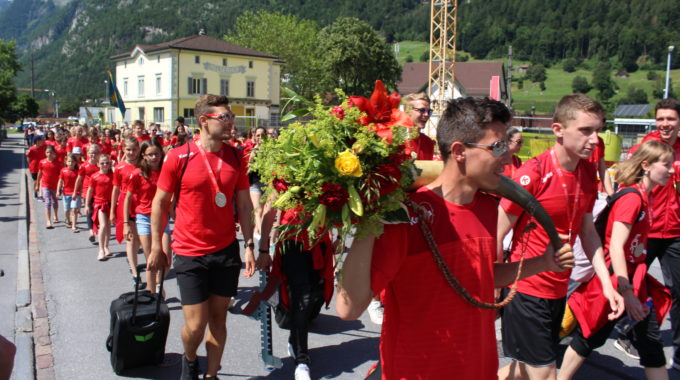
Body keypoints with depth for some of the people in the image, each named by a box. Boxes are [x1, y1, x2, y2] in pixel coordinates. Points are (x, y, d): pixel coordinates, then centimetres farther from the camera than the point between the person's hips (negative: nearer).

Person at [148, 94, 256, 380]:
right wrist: (156, 248, 0)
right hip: (190, 253, -3)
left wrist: (249, 245, 1)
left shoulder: (236, 157, 2)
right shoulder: (178, 157, -9)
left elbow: (244, 203, 6)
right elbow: (160, 203, -2)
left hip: (227, 250, 3)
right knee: (195, 324, 1)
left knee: (218, 318, 10)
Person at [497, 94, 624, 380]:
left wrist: (606, 282, 6)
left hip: (559, 290, 7)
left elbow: (587, 231, 13)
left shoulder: (588, 173, 3)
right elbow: (497, 235, -15)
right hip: (527, 290, -7)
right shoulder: (532, 174, -19)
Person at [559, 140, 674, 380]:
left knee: (651, 340, 12)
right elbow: (615, 247, -26)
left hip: (634, 277, 8)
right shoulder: (632, 198, -20)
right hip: (617, 278, -8)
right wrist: (626, 292, -26)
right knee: (590, 336, 6)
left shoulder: (643, 196, 7)